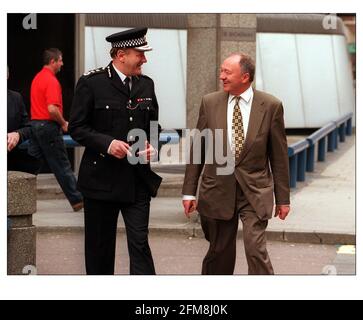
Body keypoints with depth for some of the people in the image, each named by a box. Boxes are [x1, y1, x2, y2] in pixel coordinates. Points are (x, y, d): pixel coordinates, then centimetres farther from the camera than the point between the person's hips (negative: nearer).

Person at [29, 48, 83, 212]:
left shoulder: (37, 78, 12)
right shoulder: (51, 81, -17)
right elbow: (52, 109, -26)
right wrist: (63, 123, -10)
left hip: (35, 124, 9)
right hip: (48, 126, -9)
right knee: (62, 166, -2)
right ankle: (77, 200, 6)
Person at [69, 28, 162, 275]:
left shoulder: (146, 85, 9)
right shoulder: (91, 83, -7)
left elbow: (154, 125, 19)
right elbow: (77, 127, -7)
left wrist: (153, 145, -2)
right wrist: (106, 143, -20)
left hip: (138, 179, 3)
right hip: (102, 178, -3)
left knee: (140, 243, -3)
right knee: (100, 246, 9)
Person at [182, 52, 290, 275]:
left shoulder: (271, 106, -3)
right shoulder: (210, 103, 2)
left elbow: (279, 155, 2)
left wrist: (283, 198, 3)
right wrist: (189, 191, 4)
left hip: (255, 192, -2)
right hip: (218, 190, 2)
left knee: (256, 249, -14)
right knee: (220, 253, 9)